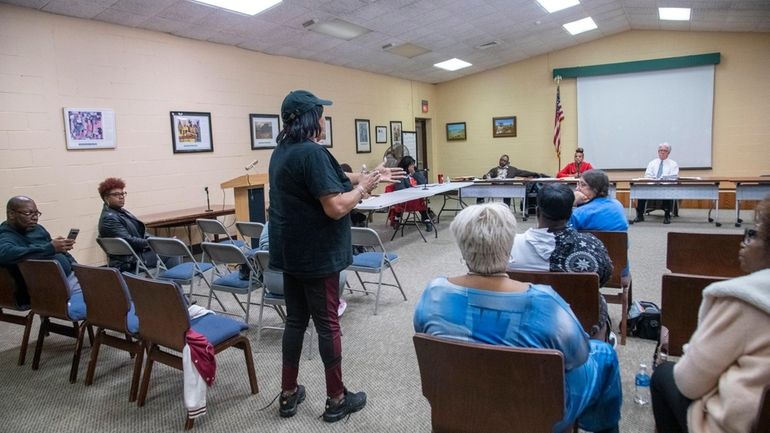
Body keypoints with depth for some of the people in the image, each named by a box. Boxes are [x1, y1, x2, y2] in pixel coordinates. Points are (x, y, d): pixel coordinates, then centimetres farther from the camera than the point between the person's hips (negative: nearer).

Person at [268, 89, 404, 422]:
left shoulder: (282, 151, 11)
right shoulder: (312, 153, -21)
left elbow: (328, 180, 17)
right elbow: (336, 207, -25)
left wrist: (368, 175, 16)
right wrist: (363, 186, -8)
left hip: (291, 252, 9)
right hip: (316, 255, -9)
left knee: (295, 319, 15)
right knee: (327, 324, 3)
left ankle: (288, 394, 26)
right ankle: (336, 399, 17)